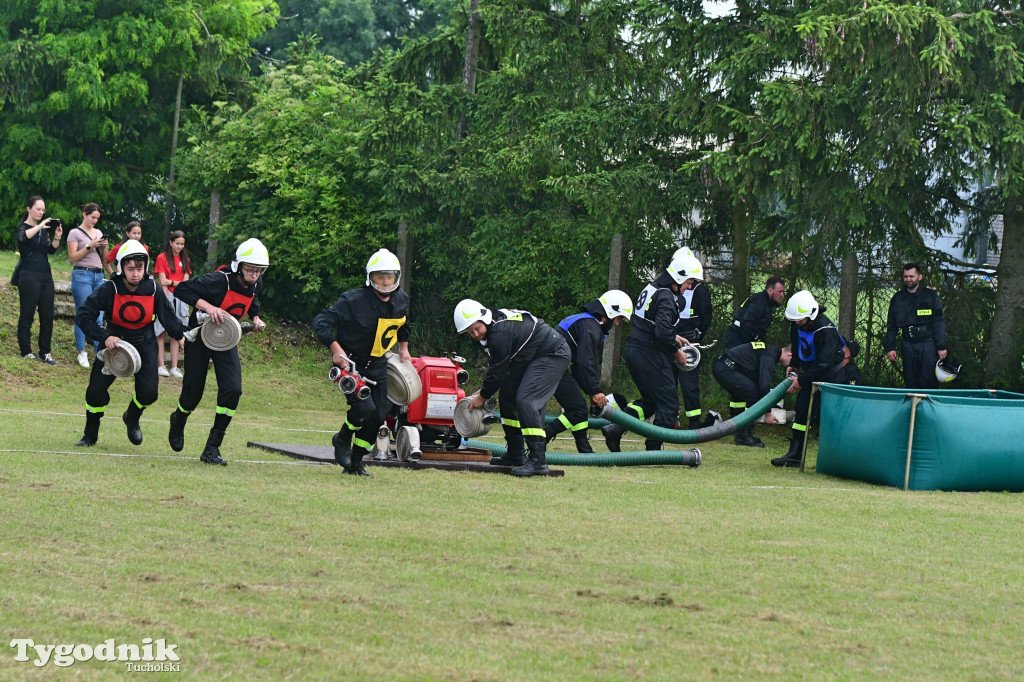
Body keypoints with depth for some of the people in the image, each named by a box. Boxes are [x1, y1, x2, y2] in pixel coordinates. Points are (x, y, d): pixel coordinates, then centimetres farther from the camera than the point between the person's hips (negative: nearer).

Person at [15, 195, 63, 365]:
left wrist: (57, 237, -11)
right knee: (27, 315, -3)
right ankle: (26, 353, 1)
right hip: (29, 276, -6)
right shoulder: (24, 227, -2)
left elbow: (51, 249, 5)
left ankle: (45, 352, 7)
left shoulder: (44, 230, 17)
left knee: (47, 316, 3)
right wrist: (40, 226, -32)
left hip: (45, 276, 6)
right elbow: (24, 237, -26)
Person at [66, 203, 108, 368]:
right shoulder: (75, 233, 1)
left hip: (99, 276, 5)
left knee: (99, 317, 0)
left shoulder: (99, 233, 17)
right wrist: (89, 246, -11)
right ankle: (81, 353, 2)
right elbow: (72, 258, -6)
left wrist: (104, 247, 0)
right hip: (82, 275, -5)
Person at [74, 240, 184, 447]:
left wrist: (181, 335, -9)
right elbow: (83, 315, -21)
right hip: (115, 342, -1)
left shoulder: (153, 289, -14)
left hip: (144, 343, 1)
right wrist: (104, 337, -31)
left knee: (148, 393, -14)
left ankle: (132, 419, 23)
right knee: (96, 390, -10)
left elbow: (167, 316, 1)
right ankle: (90, 434, 17)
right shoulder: (109, 289, -20)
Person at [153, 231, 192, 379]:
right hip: (166, 297, -4)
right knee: (162, 332, -6)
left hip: (179, 299, 4)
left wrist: (171, 282, -10)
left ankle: (174, 368, 1)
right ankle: (161, 366, -5)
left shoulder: (185, 260, 13)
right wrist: (167, 303, -14)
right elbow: (162, 282, -7)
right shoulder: (162, 258, 0)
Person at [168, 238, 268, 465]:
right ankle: (178, 422, 42)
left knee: (232, 389, -16)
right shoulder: (218, 280, -27)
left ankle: (212, 448, -8)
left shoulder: (255, 285, -6)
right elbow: (181, 289, -26)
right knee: (193, 393, 2)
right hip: (200, 338, -5)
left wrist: (255, 318, -2)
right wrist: (208, 307, -36)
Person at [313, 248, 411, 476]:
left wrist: (403, 347, 23)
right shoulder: (354, 300, -22)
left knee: (378, 415, 1)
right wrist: (335, 349, -33)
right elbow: (321, 321, -24)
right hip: (350, 363, -6)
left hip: (377, 364, 6)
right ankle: (342, 440, 8)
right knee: (364, 407, -23)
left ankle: (356, 462, 17)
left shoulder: (401, 300, 0)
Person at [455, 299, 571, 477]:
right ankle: (516, 455, 18)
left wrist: (482, 396, -6)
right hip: (533, 358, 11)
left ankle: (538, 461, -25)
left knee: (525, 401, -23)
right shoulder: (493, 327, 5)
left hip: (553, 355, -11)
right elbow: (497, 366, 17)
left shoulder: (500, 332, -27)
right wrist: (484, 389, 14)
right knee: (507, 397, 12)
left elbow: (498, 370, -19)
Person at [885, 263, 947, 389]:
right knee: (910, 382, 3)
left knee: (929, 380, -8)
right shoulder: (897, 298, 11)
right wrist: (890, 348, 6)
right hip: (908, 344, 3)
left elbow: (939, 322, 1)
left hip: (928, 342, -3)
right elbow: (891, 325, 14)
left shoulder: (931, 296, 3)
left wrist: (941, 347, -5)